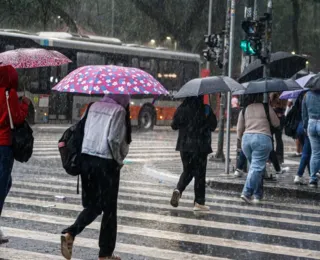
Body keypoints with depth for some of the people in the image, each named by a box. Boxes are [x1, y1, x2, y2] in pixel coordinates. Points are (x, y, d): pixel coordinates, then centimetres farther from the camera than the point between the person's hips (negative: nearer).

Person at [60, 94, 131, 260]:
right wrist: (119, 160, 0)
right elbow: (113, 139, -17)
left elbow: (85, 132, 10)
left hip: (86, 159, 6)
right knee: (109, 209, 7)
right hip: (106, 162, -6)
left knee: (92, 205, 16)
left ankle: (70, 233, -8)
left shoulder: (94, 107, 10)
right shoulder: (119, 110, -8)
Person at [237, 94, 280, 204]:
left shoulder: (244, 109, 10)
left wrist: (241, 138, 30)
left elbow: (239, 129, 13)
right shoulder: (266, 108, 0)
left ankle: (258, 195, 17)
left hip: (246, 138, 4)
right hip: (262, 138, -4)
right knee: (257, 167, -7)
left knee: (255, 166, 16)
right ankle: (247, 193, -19)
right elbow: (276, 123, 10)